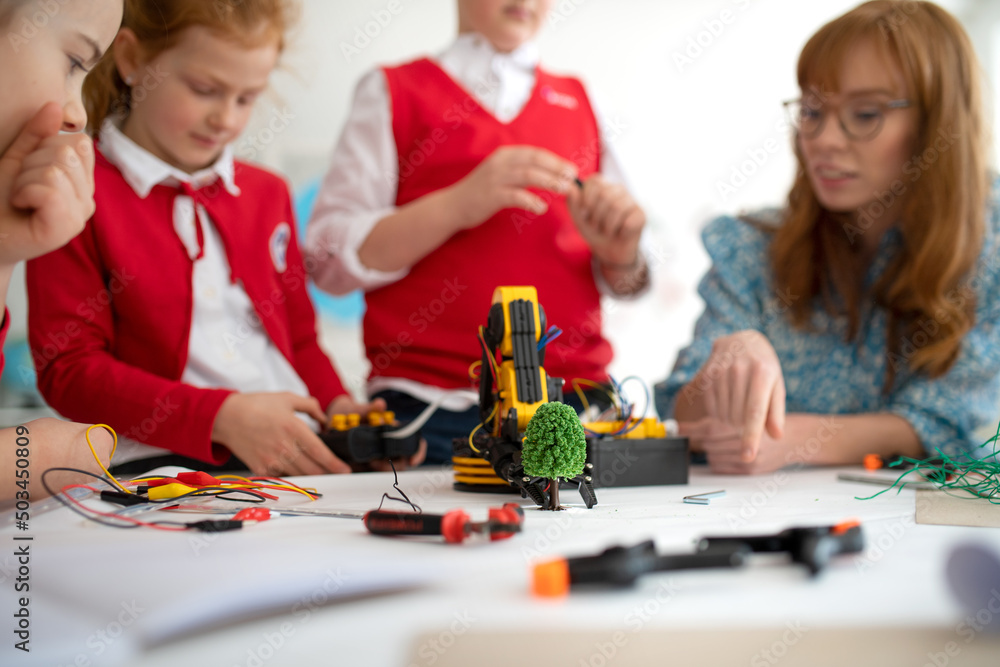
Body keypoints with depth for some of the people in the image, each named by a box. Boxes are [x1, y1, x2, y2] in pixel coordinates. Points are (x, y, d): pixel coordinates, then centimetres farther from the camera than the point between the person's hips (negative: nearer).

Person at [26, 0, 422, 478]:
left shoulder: (266, 194, 21)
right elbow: (69, 370, -6)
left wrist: (337, 407, 2)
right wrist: (221, 416, -17)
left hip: (298, 453, 6)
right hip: (163, 462, -5)